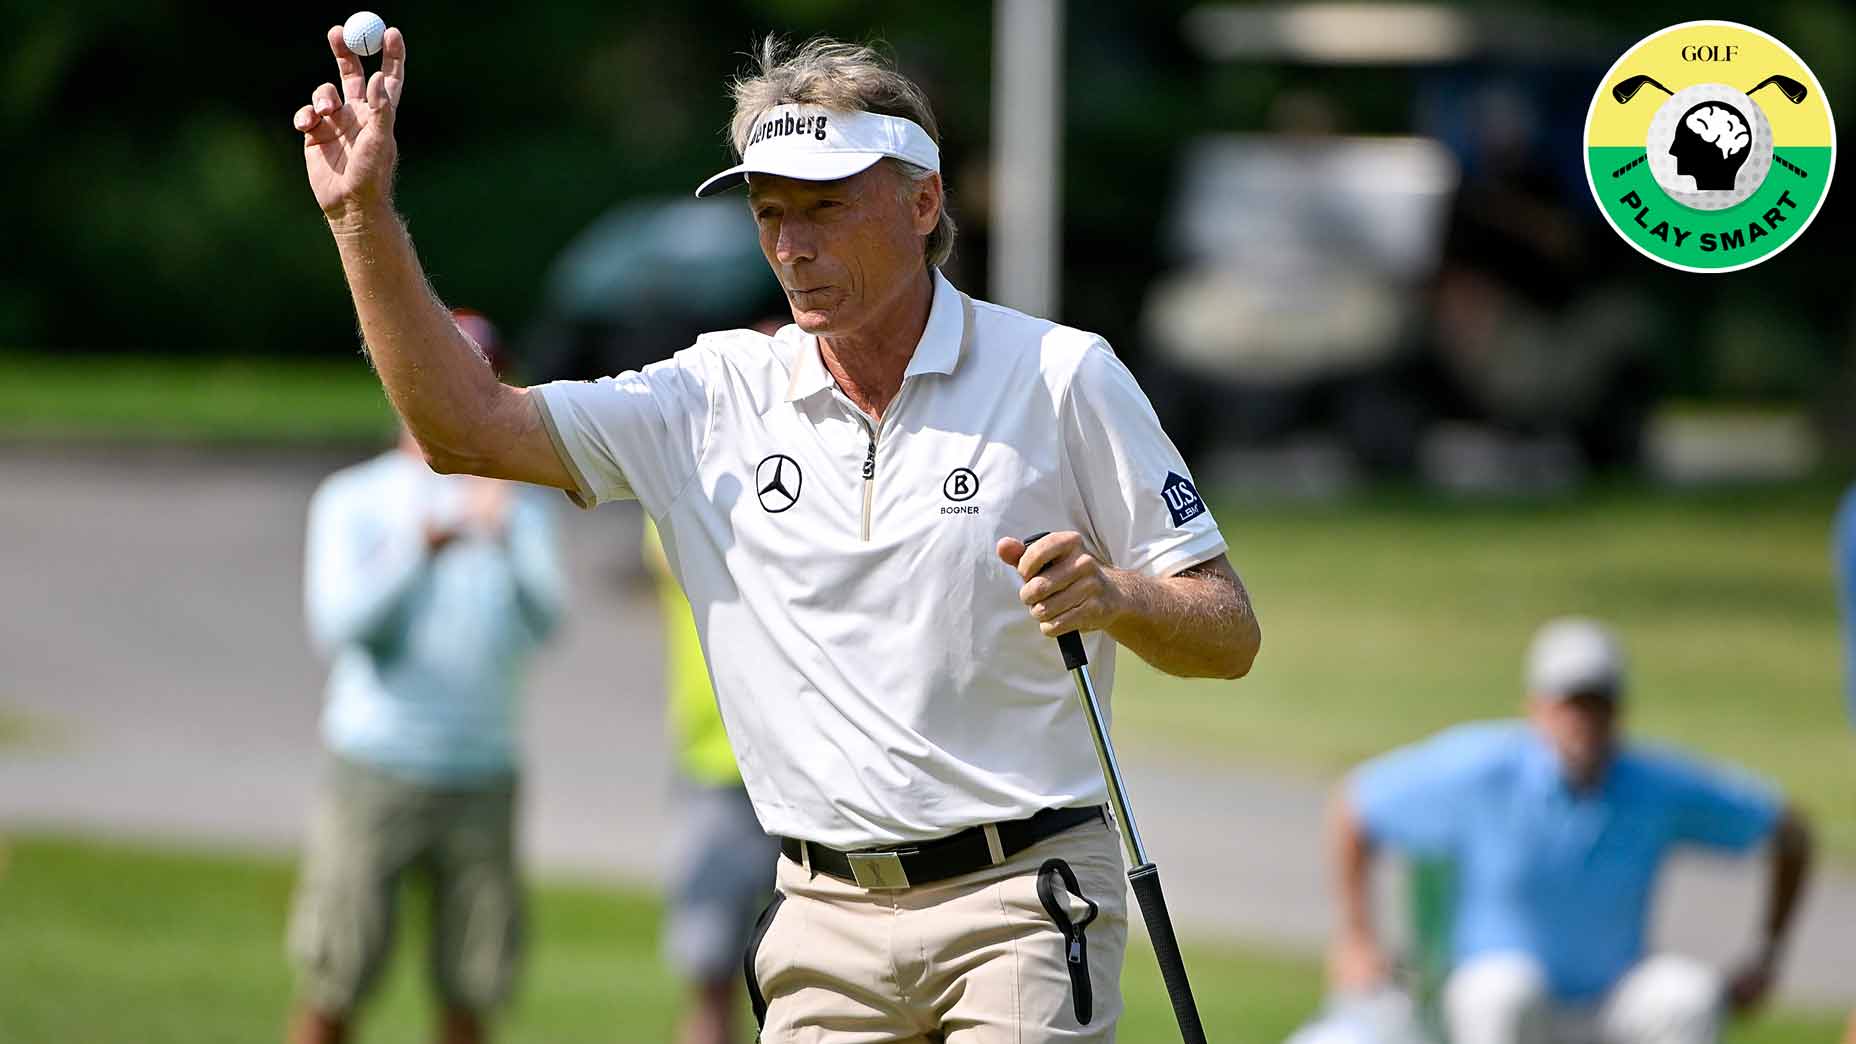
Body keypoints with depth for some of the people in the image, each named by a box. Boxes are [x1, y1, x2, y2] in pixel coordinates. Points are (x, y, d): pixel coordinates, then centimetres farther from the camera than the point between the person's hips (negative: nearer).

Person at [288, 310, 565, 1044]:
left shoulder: (521, 505, 10)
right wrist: (418, 551, -26)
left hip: (481, 781, 3)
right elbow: (338, 626, -12)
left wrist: (507, 539, -25)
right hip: (375, 770, -2)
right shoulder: (352, 502, 3)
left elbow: (543, 623, -7)